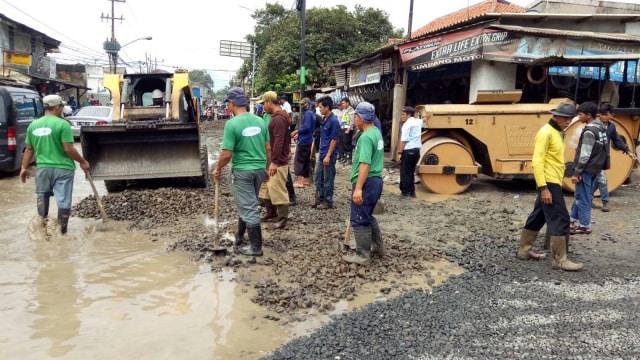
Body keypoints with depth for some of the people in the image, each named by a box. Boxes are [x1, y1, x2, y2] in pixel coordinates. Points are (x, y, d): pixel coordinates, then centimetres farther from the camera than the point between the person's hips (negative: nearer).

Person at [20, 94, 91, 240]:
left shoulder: (33, 125, 4)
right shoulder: (63, 124, -13)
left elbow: (29, 149, 9)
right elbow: (68, 149, -17)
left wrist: (24, 168, 18)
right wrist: (82, 161, -4)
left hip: (42, 167, 5)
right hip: (63, 168, -5)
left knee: (42, 195, 26)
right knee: (63, 200, 6)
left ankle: (41, 221, 32)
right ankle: (61, 228, 13)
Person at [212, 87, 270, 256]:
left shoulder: (232, 124, -16)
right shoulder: (259, 121, 2)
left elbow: (227, 154, -17)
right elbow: (268, 148, 6)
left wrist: (218, 169, 0)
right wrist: (267, 168, 18)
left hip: (242, 171, -6)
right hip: (259, 169, 6)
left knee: (248, 208, 3)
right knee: (247, 204, 22)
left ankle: (256, 247, 10)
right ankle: (239, 236, 37)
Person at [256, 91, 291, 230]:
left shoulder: (279, 118, -19)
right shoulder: (275, 116, 14)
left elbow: (279, 142, -26)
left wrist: (274, 162, -28)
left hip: (278, 162, -11)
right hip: (272, 160, 11)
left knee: (278, 190, -5)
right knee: (266, 187, 17)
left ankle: (282, 219, 3)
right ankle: (271, 214, 27)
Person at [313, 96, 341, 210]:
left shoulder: (333, 121, -17)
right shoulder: (324, 119, 9)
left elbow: (334, 139, -18)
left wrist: (328, 156, -19)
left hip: (329, 155, -9)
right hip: (322, 154, 9)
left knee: (328, 179, 2)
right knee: (317, 177, 15)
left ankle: (328, 201, 13)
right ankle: (321, 198, 27)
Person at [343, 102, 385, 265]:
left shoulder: (366, 137, -20)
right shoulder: (376, 132, 11)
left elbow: (365, 164, -28)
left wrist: (358, 188, -30)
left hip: (367, 183, -10)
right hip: (376, 180, 10)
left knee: (359, 220, 1)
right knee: (368, 216, 23)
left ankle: (363, 256, 8)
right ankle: (378, 246, 33)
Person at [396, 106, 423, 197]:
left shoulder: (407, 124, -13)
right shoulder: (418, 122, 11)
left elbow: (403, 141, -19)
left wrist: (399, 153, -19)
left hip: (408, 151, -8)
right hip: (416, 150, 8)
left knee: (405, 172, 0)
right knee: (411, 171, 17)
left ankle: (406, 192, 1)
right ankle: (412, 191, 20)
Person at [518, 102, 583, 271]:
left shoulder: (557, 133, 15)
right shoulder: (546, 133, -15)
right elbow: (537, 162, -21)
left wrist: (557, 182, 16)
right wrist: (543, 188, -25)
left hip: (554, 182, 10)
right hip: (549, 183, -10)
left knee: (538, 217, 15)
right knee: (560, 219, -8)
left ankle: (524, 250, 24)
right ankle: (560, 260, -3)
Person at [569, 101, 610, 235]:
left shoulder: (589, 131, -20)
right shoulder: (601, 127, 9)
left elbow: (584, 155, -22)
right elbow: (602, 150, 16)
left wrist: (576, 172, -17)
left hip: (587, 170, -9)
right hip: (596, 168, 9)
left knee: (583, 198, 1)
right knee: (579, 195, 18)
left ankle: (584, 226, 8)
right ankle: (573, 220, 28)